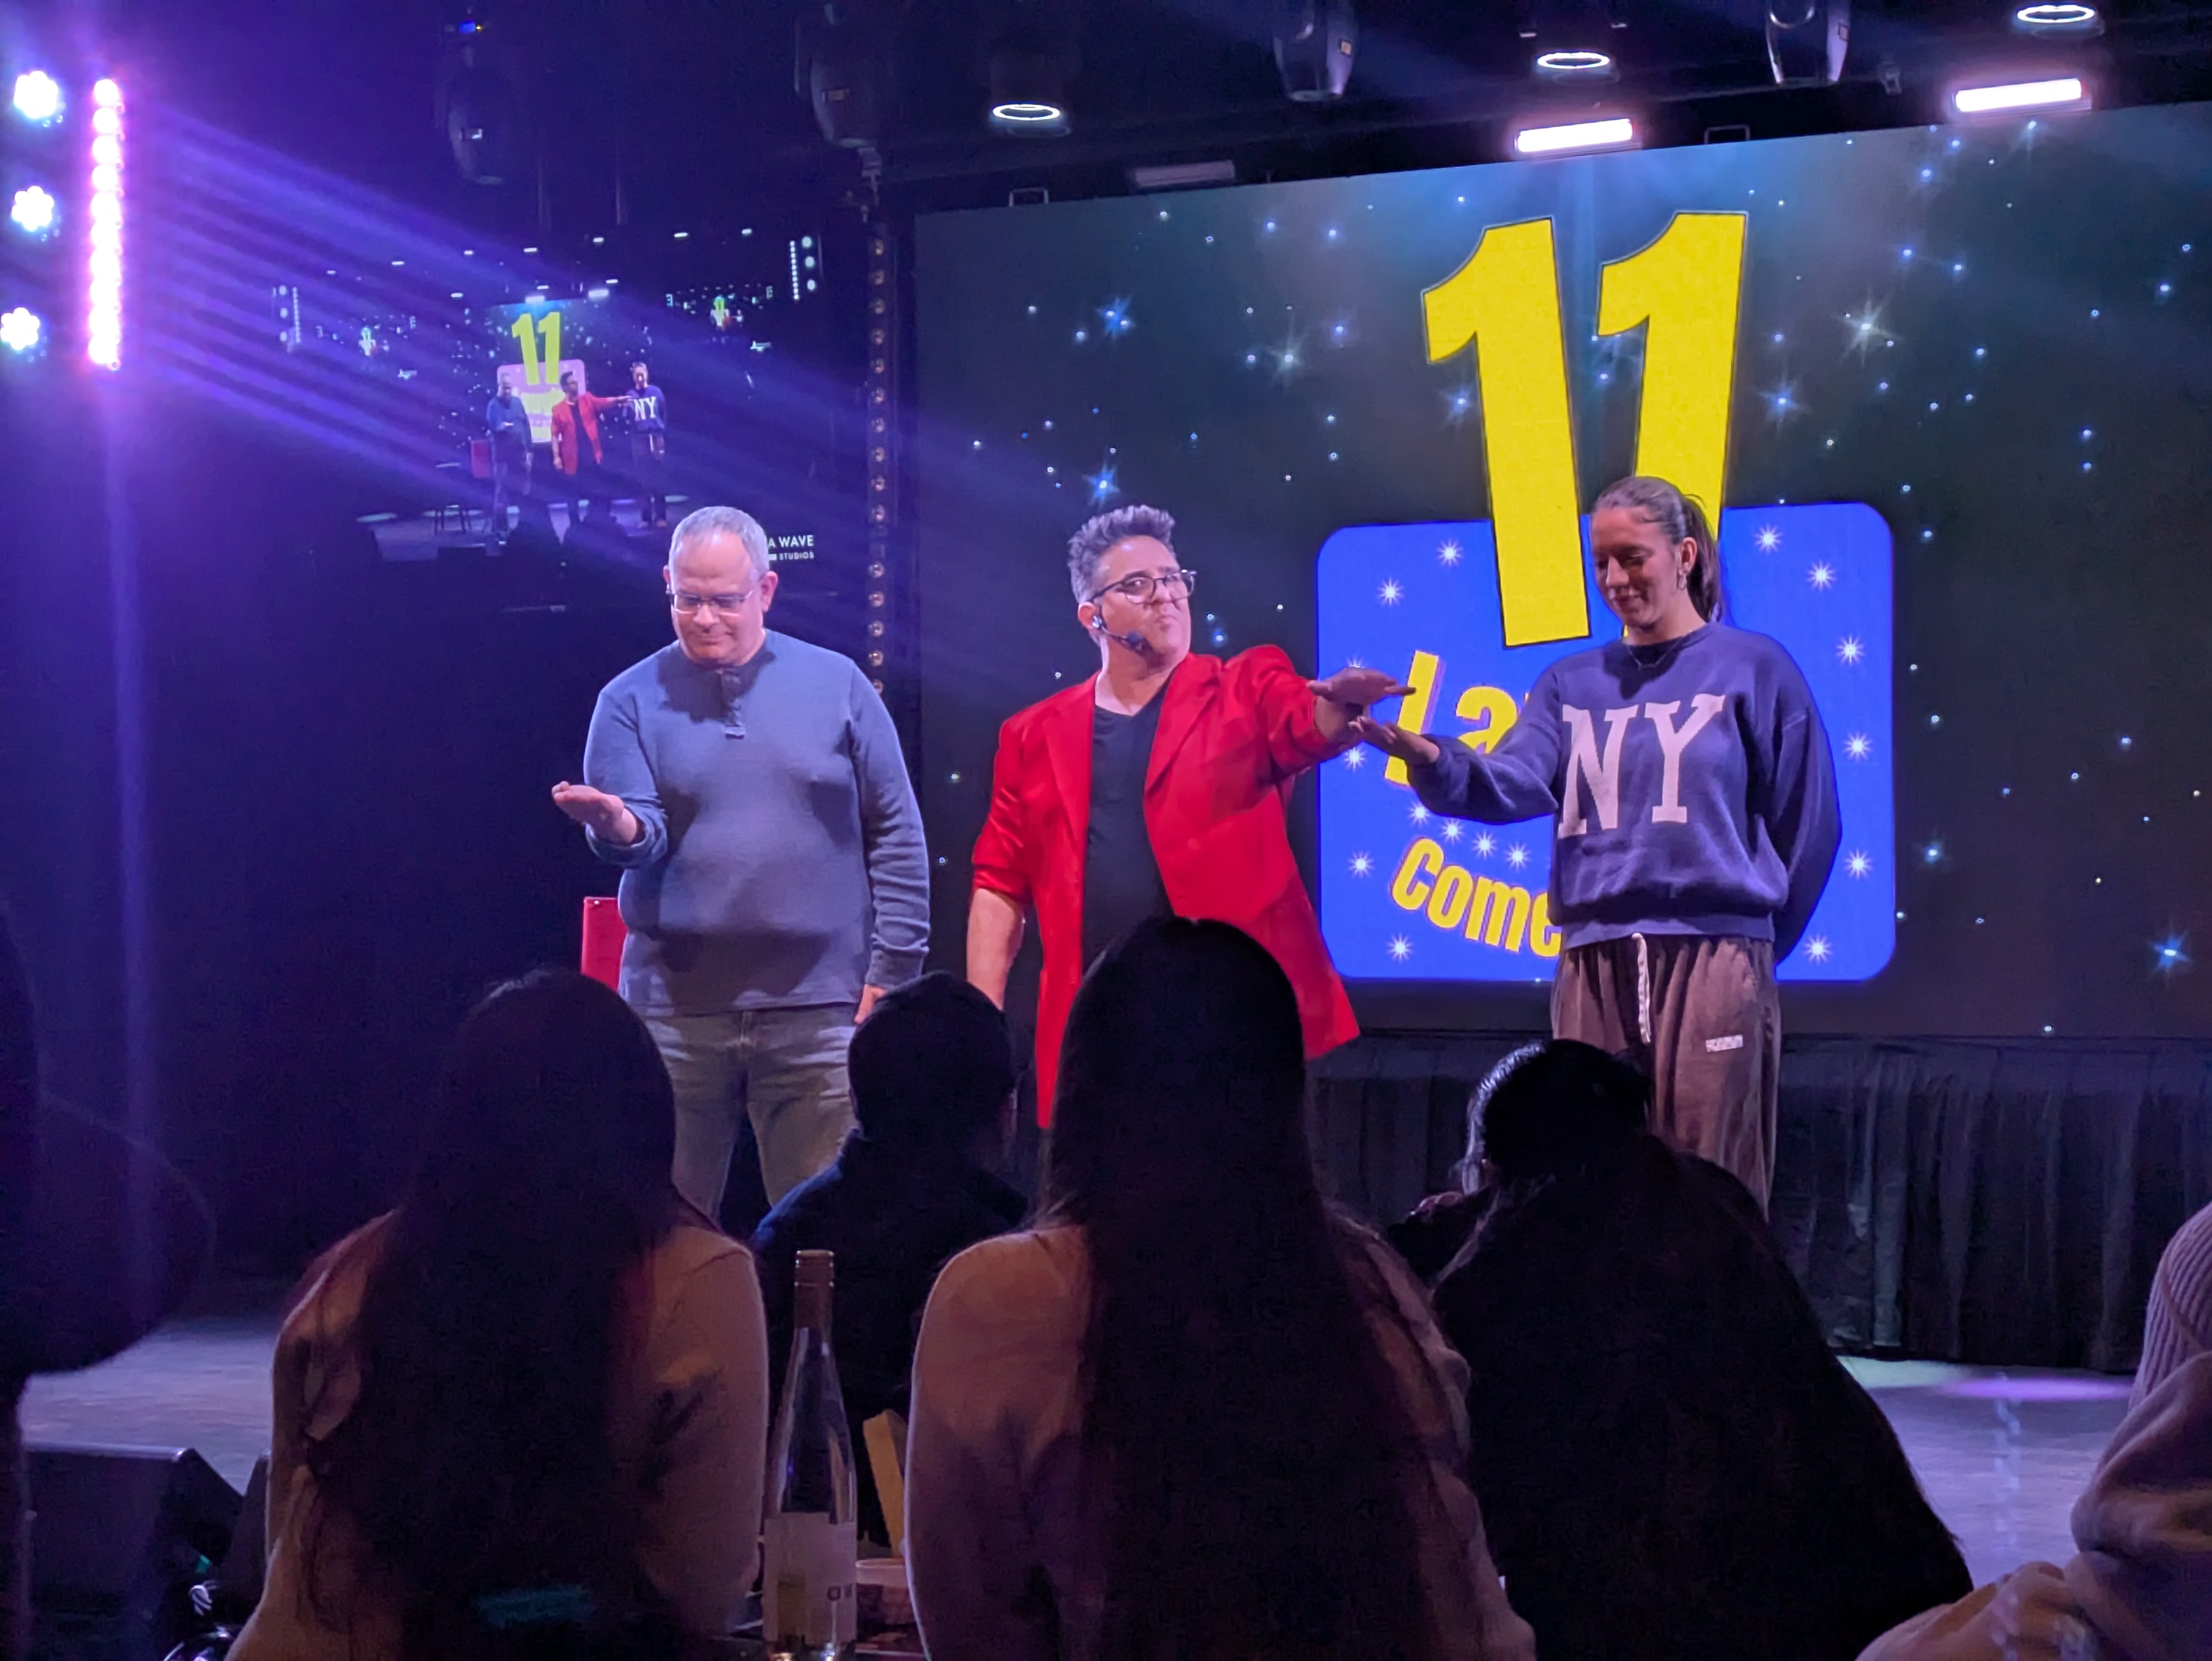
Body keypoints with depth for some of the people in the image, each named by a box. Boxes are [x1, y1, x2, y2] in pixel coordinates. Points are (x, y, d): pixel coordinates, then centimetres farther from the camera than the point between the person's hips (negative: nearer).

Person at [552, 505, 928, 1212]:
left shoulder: (836, 685, 6)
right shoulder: (633, 699, 4)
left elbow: (897, 835, 6)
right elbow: (641, 838, -5)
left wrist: (890, 972, 0)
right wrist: (617, 827, -29)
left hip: (817, 1007, 0)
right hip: (677, 1010, 0)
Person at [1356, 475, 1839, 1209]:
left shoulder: (1753, 668, 3)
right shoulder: (1570, 683, 14)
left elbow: (1807, 825, 5)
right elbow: (1513, 784, -4)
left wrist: (1755, 942, 9)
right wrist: (1431, 761, -24)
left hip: (1712, 959, -4)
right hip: (1593, 967, 4)